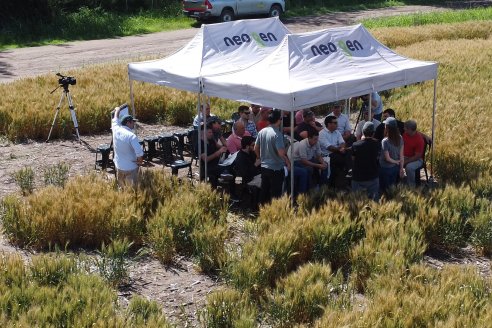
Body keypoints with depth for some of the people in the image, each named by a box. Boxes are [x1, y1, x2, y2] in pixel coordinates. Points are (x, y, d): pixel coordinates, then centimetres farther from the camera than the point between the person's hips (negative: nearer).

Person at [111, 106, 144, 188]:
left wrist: (117, 110, 36)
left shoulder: (116, 130, -6)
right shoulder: (131, 136, -23)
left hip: (119, 166, 6)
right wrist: (140, 161, -9)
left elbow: (115, 120, 17)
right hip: (131, 168, -6)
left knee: (121, 187, 21)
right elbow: (139, 152, -30)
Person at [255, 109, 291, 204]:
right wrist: (288, 162, -7)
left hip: (264, 167, 7)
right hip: (276, 168, -7)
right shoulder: (277, 134, -19)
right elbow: (281, 152, -24)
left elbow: (256, 148, 10)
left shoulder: (262, 131, 1)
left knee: (264, 191, 16)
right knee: (275, 193, 3)